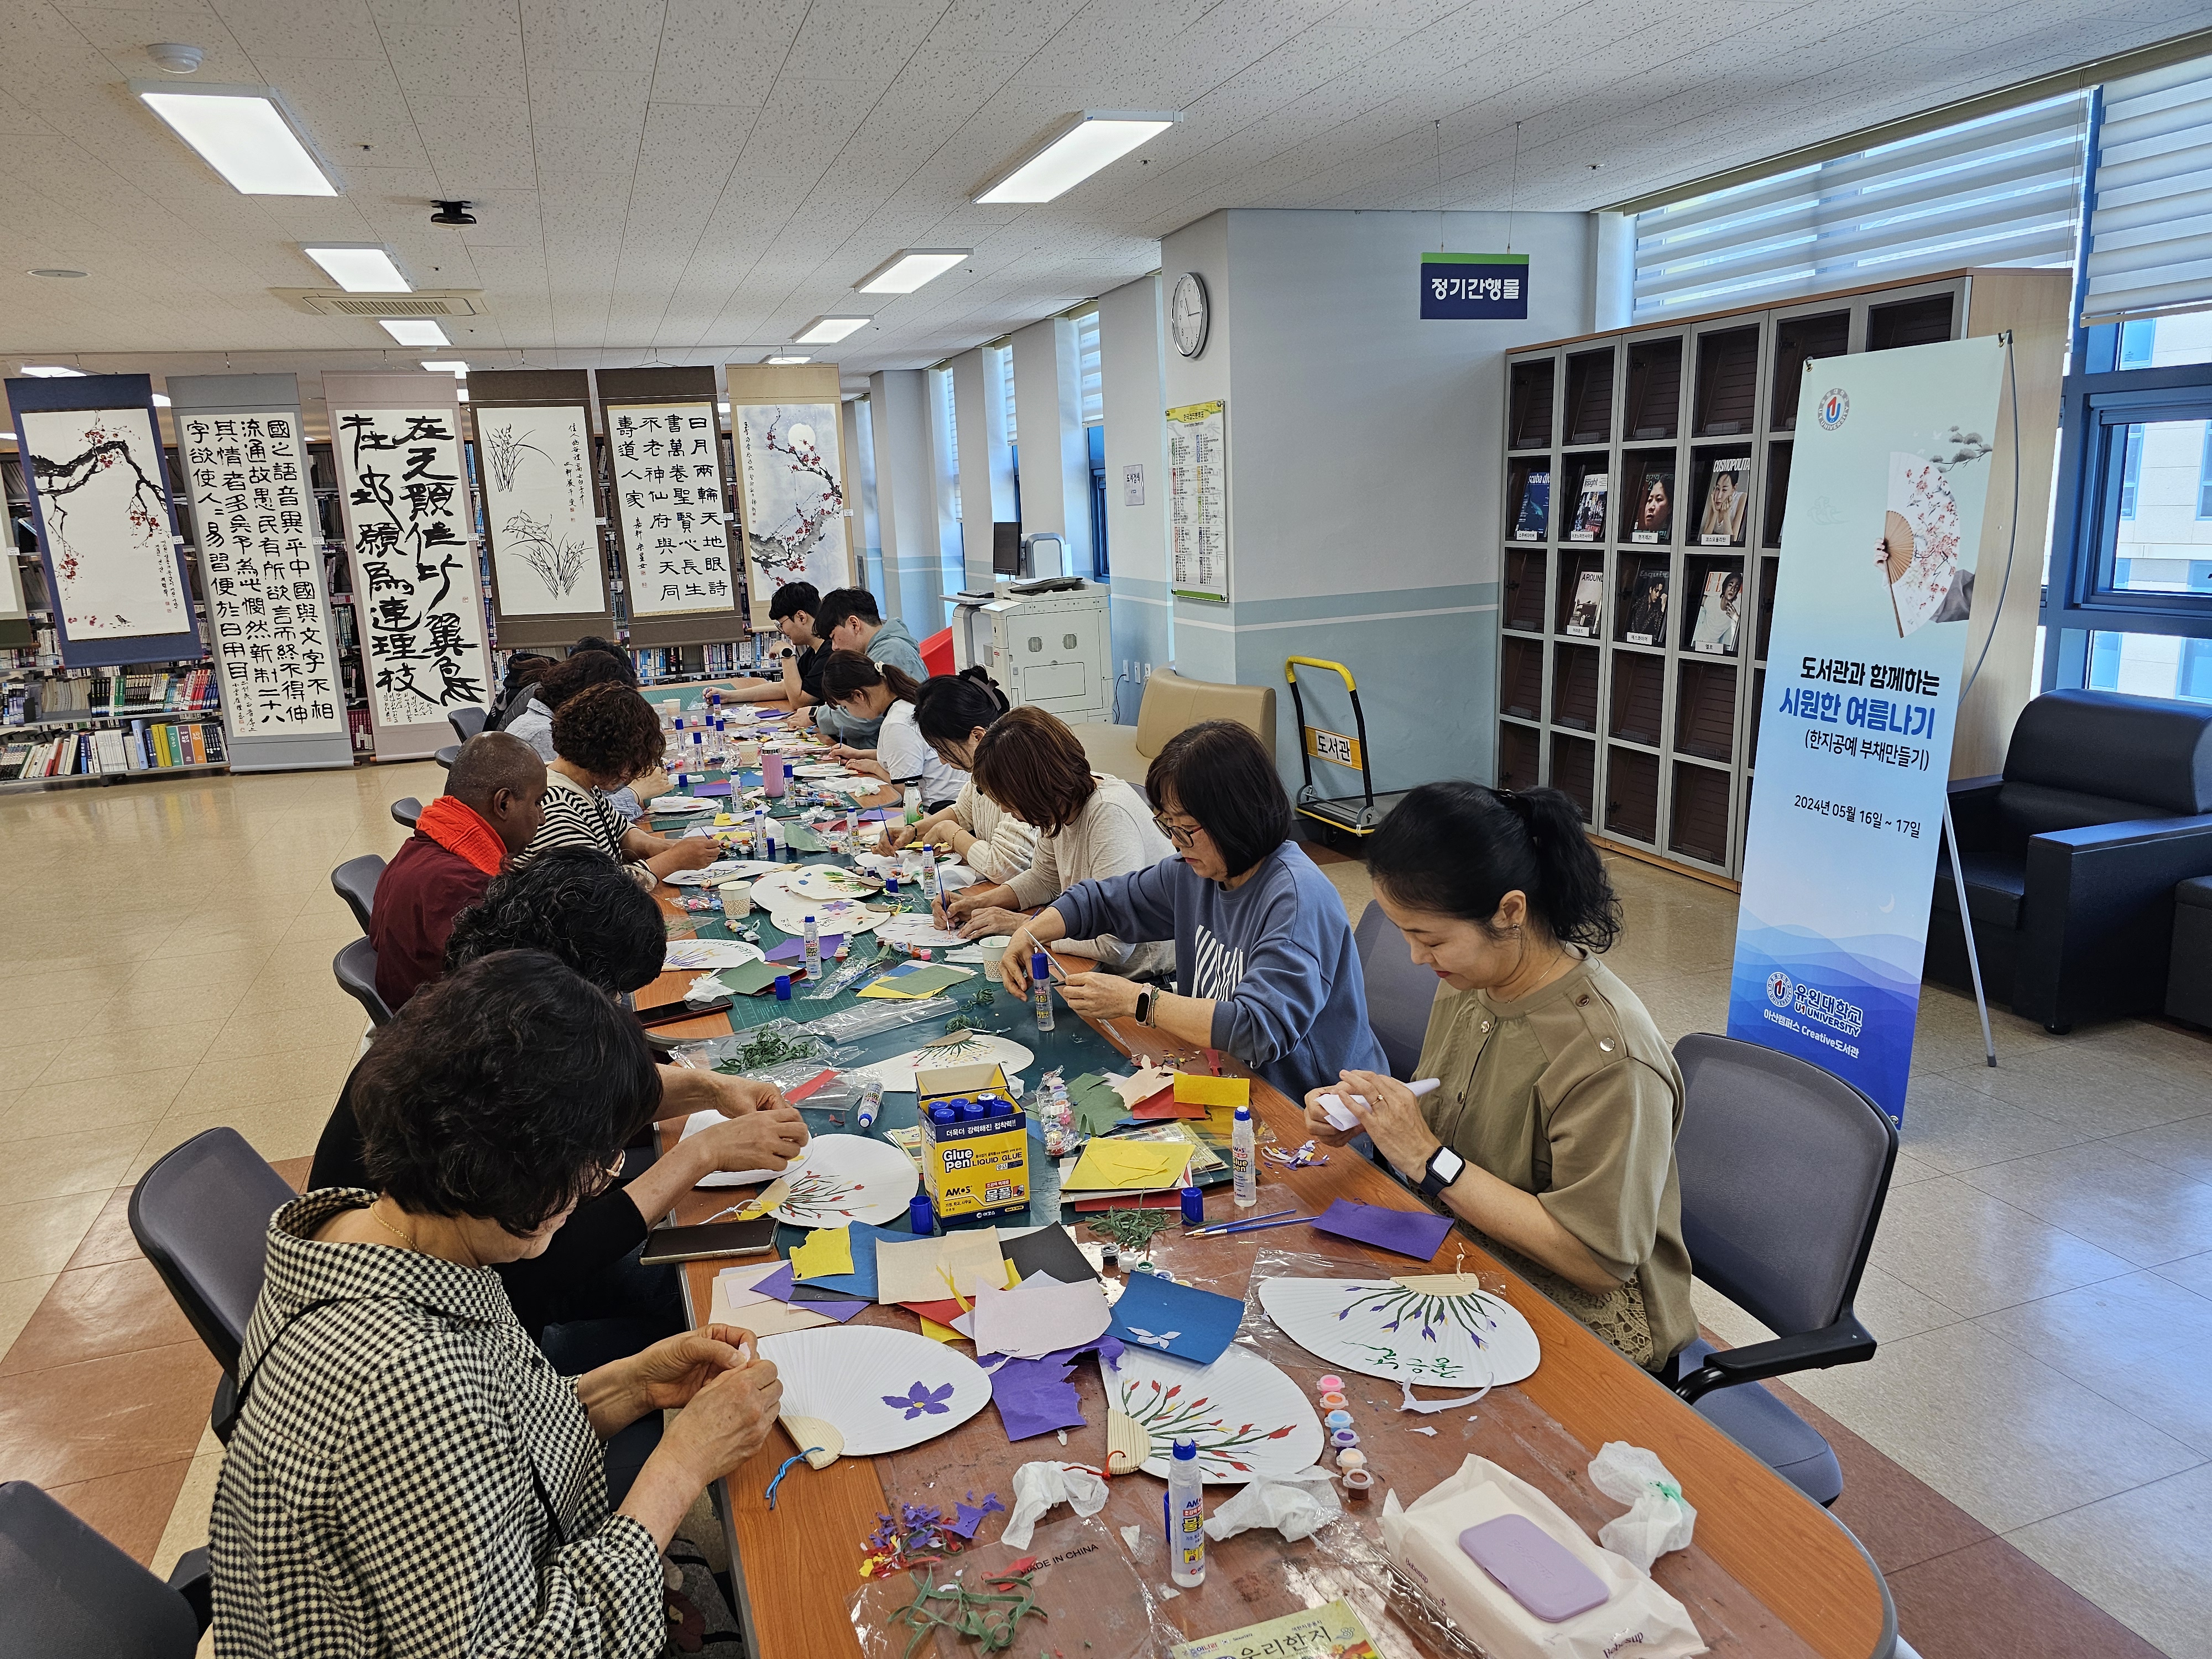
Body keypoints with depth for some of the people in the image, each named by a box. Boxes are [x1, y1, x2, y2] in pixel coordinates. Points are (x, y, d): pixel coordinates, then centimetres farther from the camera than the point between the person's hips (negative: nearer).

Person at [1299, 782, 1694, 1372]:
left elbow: (1597, 1260, -25)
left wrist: (1428, 1157, -25)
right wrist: (1364, 1116, -8)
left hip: (1580, 1320, -7)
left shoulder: (1609, 1061, -27)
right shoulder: (1468, 982, -2)